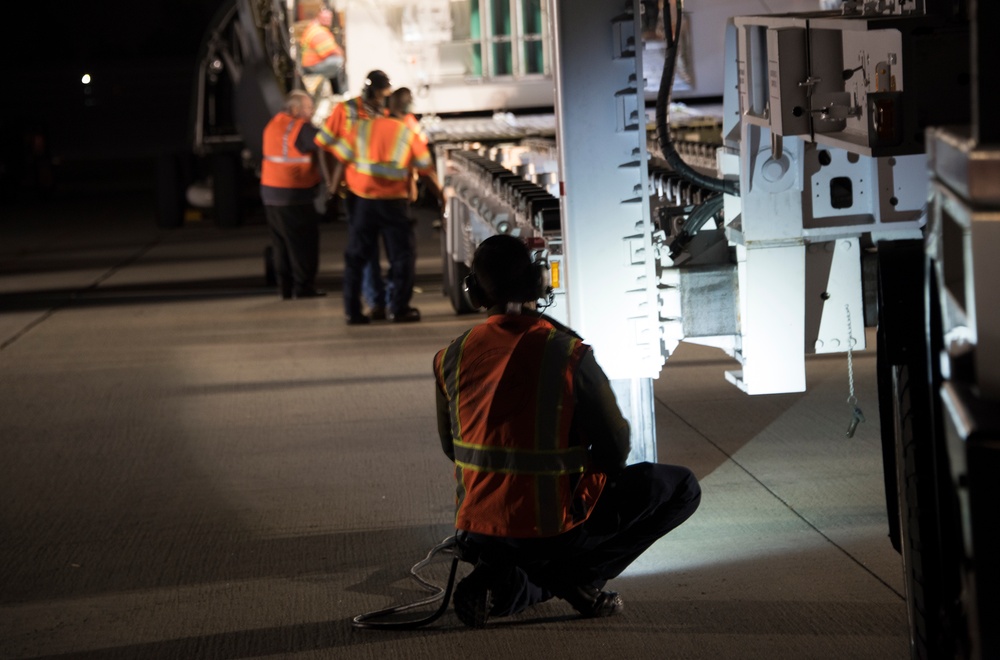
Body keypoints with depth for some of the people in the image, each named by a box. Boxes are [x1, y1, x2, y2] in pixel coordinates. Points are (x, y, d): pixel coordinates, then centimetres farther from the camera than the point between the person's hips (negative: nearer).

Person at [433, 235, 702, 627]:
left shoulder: (452, 358, -4)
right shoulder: (568, 354, -16)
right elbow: (615, 449, -8)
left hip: (478, 535, 5)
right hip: (554, 531, -5)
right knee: (682, 488, 9)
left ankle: (507, 583, 6)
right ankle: (577, 578, 1)